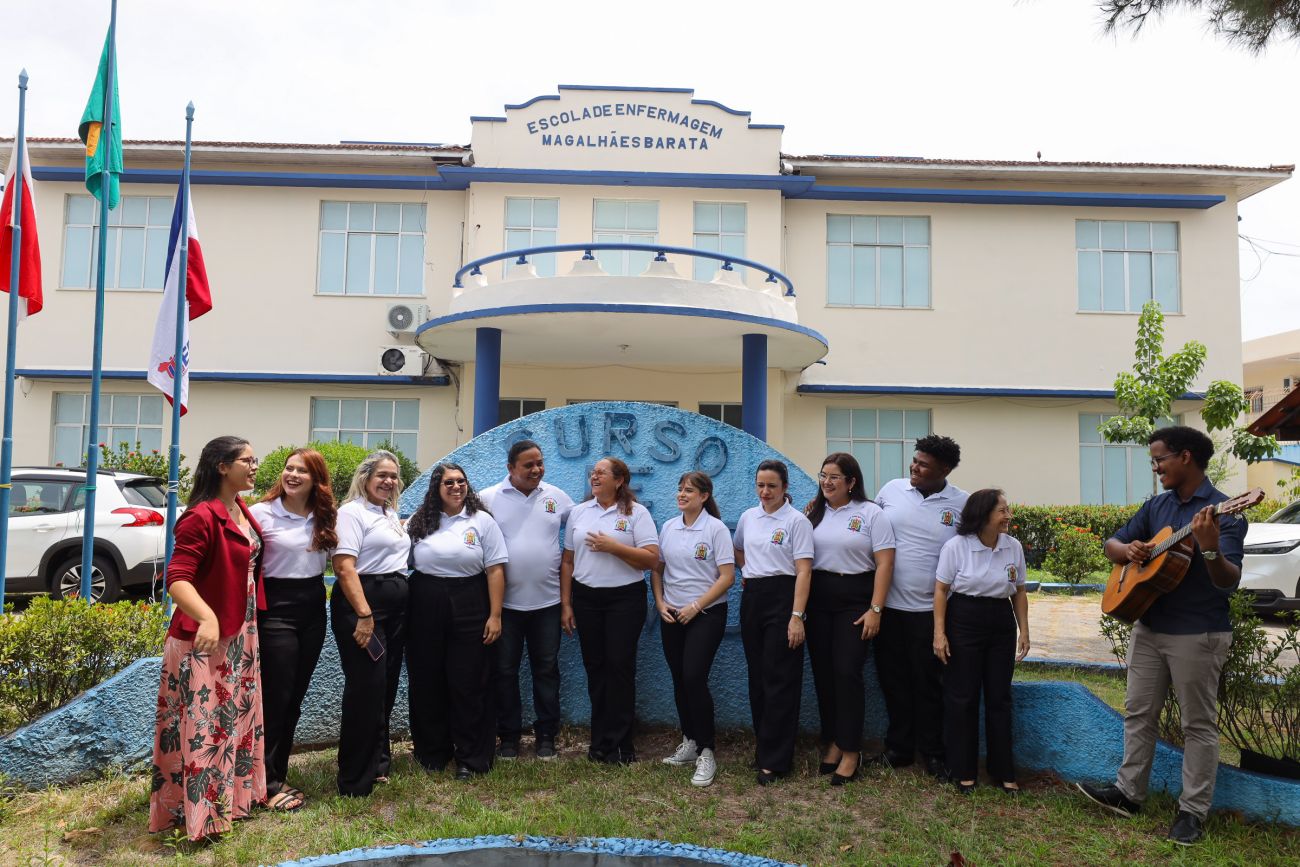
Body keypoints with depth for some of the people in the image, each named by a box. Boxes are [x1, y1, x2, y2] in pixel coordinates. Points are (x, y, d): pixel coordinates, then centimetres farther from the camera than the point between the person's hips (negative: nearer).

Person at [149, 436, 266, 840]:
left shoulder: (242, 511, 7)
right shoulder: (201, 517, -19)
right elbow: (177, 579, -26)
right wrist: (207, 618, -41)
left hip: (241, 633, 9)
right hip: (205, 637, -9)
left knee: (236, 716, 19)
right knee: (202, 723, 0)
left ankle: (230, 796, 35)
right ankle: (193, 813, 14)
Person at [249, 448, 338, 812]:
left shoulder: (326, 517, 6)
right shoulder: (262, 513, -8)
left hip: (313, 608, 5)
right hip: (276, 608, -5)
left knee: (295, 697, 12)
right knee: (275, 698, -1)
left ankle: (278, 773, 25)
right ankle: (268, 783, 11)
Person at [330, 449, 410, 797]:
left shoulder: (391, 514, 17)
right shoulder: (352, 511, -8)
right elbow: (345, 567, -18)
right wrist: (364, 615, -24)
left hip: (396, 606, 8)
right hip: (361, 603, -8)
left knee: (386, 687, 14)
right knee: (366, 689, -7)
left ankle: (378, 761, 29)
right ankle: (355, 781, 4)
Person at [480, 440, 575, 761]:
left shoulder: (556, 496, 3)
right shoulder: (490, 498, -4)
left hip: (547, 601, 2)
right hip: (505, 600, -1)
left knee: (546, 669, 10)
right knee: (505, 671, 8)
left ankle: (546, 735, 22)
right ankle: (509, 735, 23)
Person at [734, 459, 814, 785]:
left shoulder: (797, 521, -8)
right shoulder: (748, 517, 9)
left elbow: (803, 571, -13)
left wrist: (797, 616, -20)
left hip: (782, 596, -6)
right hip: (751, 598, 6)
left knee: (779, 679, -5)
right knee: (757, 676, 11)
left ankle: (774, 761, 1)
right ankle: (764, 748, 25)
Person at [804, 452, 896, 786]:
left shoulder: (871, 514, -4)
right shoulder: (814, 513, 9)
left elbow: (885, 563, -7)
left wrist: (875, 610, -12)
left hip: (855, 600, -4)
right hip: (818, 599, 5)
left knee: (847, 673, -7)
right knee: (823, 672, 8)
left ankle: (851, 751, 4)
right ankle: (832, 741, 22)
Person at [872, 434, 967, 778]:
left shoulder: (963, 504, -4)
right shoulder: (891, 489, 1)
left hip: (930, 608, -2)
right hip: (888, 604, 3)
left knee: (928, 682, 8)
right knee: (893, 678, 12)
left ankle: (932, 752, 25)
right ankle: (898, 747, 28)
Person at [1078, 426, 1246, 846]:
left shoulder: (1223, 511, -14)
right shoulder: (1157, 505, 7)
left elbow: (1229, 582, -22)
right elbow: (1112, 544, 11)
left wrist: (1210, 550, -42)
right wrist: (1128, 550, -11)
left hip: (1198, 635, -7)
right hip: (1149, 626, 7)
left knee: (1198, 724, 6)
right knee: (1139, 713, 13)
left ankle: (1193, 810, 17)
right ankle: (1129, 793, 23)